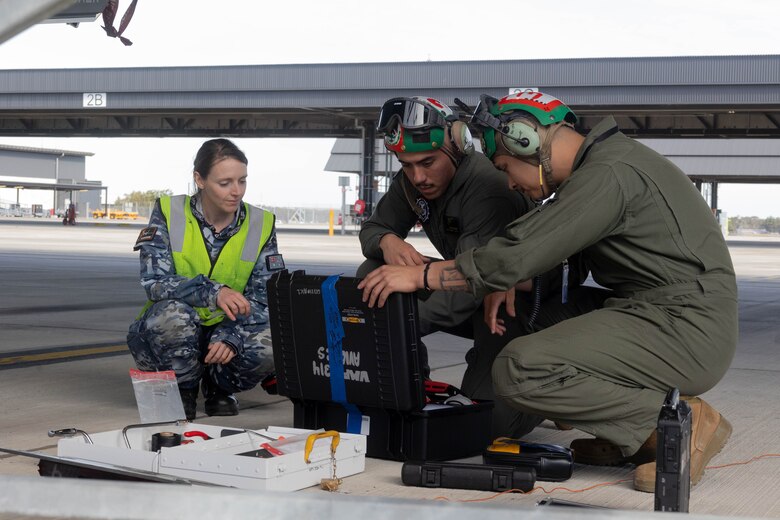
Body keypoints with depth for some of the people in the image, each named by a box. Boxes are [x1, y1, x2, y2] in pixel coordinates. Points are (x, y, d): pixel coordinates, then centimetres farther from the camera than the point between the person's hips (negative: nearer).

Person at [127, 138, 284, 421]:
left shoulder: (261, 224, -5)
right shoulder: (169, 213, -10)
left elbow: (266, 298, -9)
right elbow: (154, 281, -21)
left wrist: (232, 338, -27)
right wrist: (213, 292, -37)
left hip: (228, 332, 2)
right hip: (173, 333, -1)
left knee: (270, 345, -31)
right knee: (173, 313, -37)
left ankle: (219, 387, 4)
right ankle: (183, 388, -5)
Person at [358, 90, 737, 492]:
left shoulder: (609, 175, -17)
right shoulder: (602, 162, 15)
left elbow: (518, 254, -21)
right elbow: (541, 241, 27)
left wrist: (420, 276, -12)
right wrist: (509, 282, 8)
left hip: (684, 331, -10)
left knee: (519, 370, -21)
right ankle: (635, 436, 10)